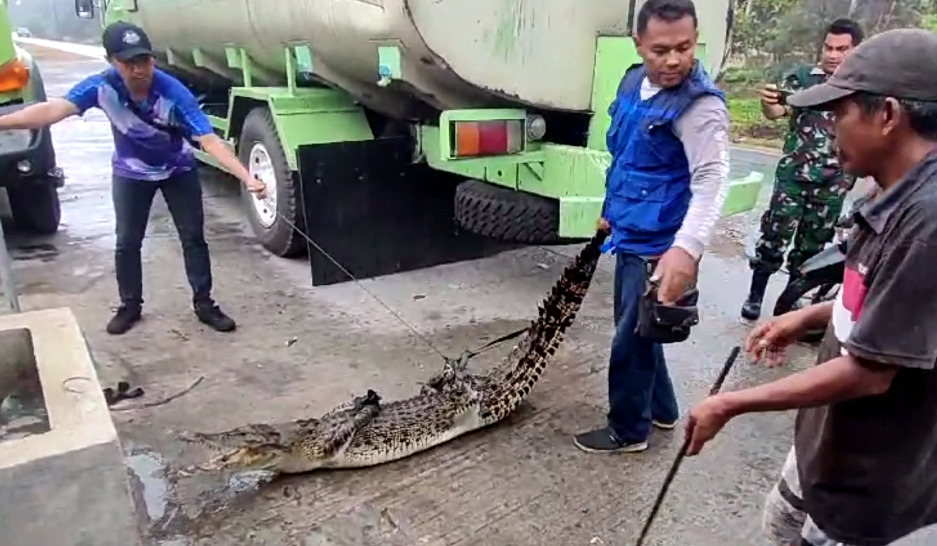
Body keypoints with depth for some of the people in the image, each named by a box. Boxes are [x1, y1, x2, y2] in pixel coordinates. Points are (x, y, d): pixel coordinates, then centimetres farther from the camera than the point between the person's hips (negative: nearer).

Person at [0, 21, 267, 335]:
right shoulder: (102, 86, -25)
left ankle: (204, 304, 12)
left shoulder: (174, 93, -32)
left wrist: (247, 177, -47)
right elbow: (54, 109, -33)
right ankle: (130, 306, 23)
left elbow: (209, 140, -37)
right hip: (131, 173, 2)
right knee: (127, 242, 5)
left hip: (178, 170, -1)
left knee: (193, 237, -1)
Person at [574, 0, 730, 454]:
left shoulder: (700, 105, -21)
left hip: (660, 248, -8)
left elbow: (711, 178, -34)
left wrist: (687, 247, -49)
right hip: (630, 237, 9)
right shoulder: (632, 82, 4)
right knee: (633, 330, 21)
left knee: (631, 343, 4)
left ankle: (628, 431, 26)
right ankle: (662, 410, 42)